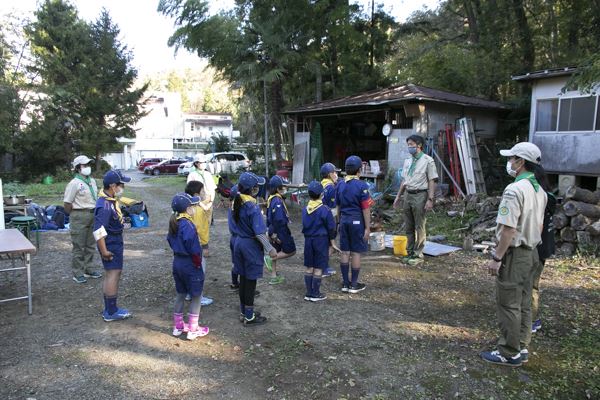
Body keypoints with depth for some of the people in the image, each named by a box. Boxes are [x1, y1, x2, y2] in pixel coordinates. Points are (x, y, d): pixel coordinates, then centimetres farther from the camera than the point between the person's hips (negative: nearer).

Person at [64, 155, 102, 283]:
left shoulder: (92, 181, 10)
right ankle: (78, 273, 10)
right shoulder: (74, 183, -12)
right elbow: (67, 204, -12)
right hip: (79, 216, -7)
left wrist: (95, 213, 12)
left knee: (91, 245, 15)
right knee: (79, 246, 0)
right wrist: (75, 216, -3)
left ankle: (88, 270, 27)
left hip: (92, 215, 7)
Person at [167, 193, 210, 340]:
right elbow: (194, 249, -25)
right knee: (196, 296, 6)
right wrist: (198, 264, -12)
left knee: (181, 294, 20)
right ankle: (193, 330, 13)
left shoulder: (174, 223, 3)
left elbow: (170, 240, 14)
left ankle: (178, 326, 31)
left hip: (177, 262, 8)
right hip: (190, 265, -8)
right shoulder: (188, 225, -24)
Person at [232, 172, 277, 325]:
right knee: (251, 280, 4)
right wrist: (270, 249, -17)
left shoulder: (237, 202, 1)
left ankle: (244, 312, 30)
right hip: (251, 245, -7)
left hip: (239, 242, 7)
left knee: (243, 278, 17)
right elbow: (259, 233, -23)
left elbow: (237, 223, 8)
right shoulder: (253, 207, -22)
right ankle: (249, 317, 14)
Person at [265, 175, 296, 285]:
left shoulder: (271, 199, 8)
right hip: (280, 230, -9)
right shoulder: (278, 201, -22)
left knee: (276, 252, 16)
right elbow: (279, 219, -26)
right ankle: (270, 258, -5)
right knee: (291, 251, 5)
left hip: (273, 231, 9)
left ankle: (274, 277, 22)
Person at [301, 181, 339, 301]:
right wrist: (332, 243, 0)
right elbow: (331, 228, -9)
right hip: (321, 240, -5)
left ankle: (309, 293, 18)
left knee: (309, 267, 12)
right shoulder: (324, 210, -14)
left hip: (308, 240, 5)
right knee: (318, 268, 2)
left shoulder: (305, 210, 2)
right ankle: (315, 294, 8)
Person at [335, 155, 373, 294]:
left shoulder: (340, 185, 5)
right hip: (357, 220, -5)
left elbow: (338, 206, 11)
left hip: (344, 220, 5)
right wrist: (367, 227, -7)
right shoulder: (361, 185, -12)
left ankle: (345, 283, 17)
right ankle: (354, 284, 11)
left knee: (345, 252, 10)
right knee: (356, 253, 3)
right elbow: (365, 209, -12)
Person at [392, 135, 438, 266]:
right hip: (408, 195, 7)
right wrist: (398, 196, 17)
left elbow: (432, 181, -10)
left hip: (420, 196, -6)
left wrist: (430, 199, -17)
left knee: (419, 227, 0)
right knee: (409, 227, 12)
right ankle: (410, 253, 23)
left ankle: (418, 255, 9)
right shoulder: (407, 161, 13)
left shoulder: (427, 160, -7)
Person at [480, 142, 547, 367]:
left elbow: (508, 229, -24)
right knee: (523, 303, 16)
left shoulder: (515, 190, -21)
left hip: (514, 253, -9)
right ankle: (521, 348, 26)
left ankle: (509, 354, 9)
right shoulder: (540, 191, 9)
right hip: (531, 253, 9)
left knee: (508, 304, 0)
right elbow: (539, 226, 16)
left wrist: (496, 258, -18)